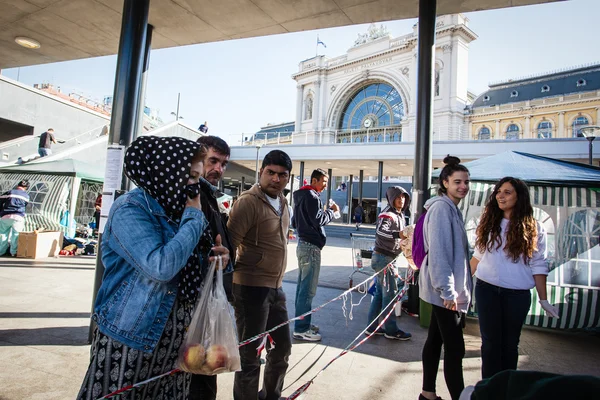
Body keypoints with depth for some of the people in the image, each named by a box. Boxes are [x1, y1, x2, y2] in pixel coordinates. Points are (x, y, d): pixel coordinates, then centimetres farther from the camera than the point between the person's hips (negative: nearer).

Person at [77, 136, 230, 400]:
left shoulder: (178, 210, 6)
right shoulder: (129, 209, -16)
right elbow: (161, 267, -30)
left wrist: (213, 261, -6)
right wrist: (194, 217, -19)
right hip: (130, 339, -6)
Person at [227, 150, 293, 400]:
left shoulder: (282, 201, 10)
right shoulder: (249, 201, -16)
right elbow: (229, 243, -21)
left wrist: (276, 281, 15)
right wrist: (228, 284, -23)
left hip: (275, 287, 9)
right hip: (252, 288, -9)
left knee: (283, 344, 22)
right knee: (249, 354, 6)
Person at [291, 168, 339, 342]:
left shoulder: (301, 196, 18)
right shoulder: (312, 196, -13)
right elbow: (319, 220, -19)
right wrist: (332, 210, -4)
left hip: (303, 244, 10)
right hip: (311, 246, -10)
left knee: (302, 287, 14)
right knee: (308, 290, -5)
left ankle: (302, 323, 23)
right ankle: (301, 329, 1)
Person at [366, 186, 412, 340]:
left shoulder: (400, 215, 15)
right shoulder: (387, 214, -15)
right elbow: (380, 231, -33)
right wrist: (398, 234, -47)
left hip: (388, 258, 10)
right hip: (383, 257, -10)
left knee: (380, 292, 12)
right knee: (390, 292, -3)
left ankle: (372, 326, 20)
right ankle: (391, 330, 9)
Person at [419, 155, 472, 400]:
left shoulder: (452, 207, 15)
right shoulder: (442, 207, -15)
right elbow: (438, 251, -23)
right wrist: (447, 290, -24)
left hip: (448, 288, 10)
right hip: (445, 290, -10)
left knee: (435, 340, 16)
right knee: (455, 349, -4)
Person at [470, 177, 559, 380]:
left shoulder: (533, 229, -1)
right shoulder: (490, 223, 5)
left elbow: (538, 266, 0)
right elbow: (478, 255, 11)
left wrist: (543, 299, -1)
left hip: (517, 295, -1)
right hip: (486, 290, 1)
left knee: (510, 344, 12)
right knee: (490, 342, 6)